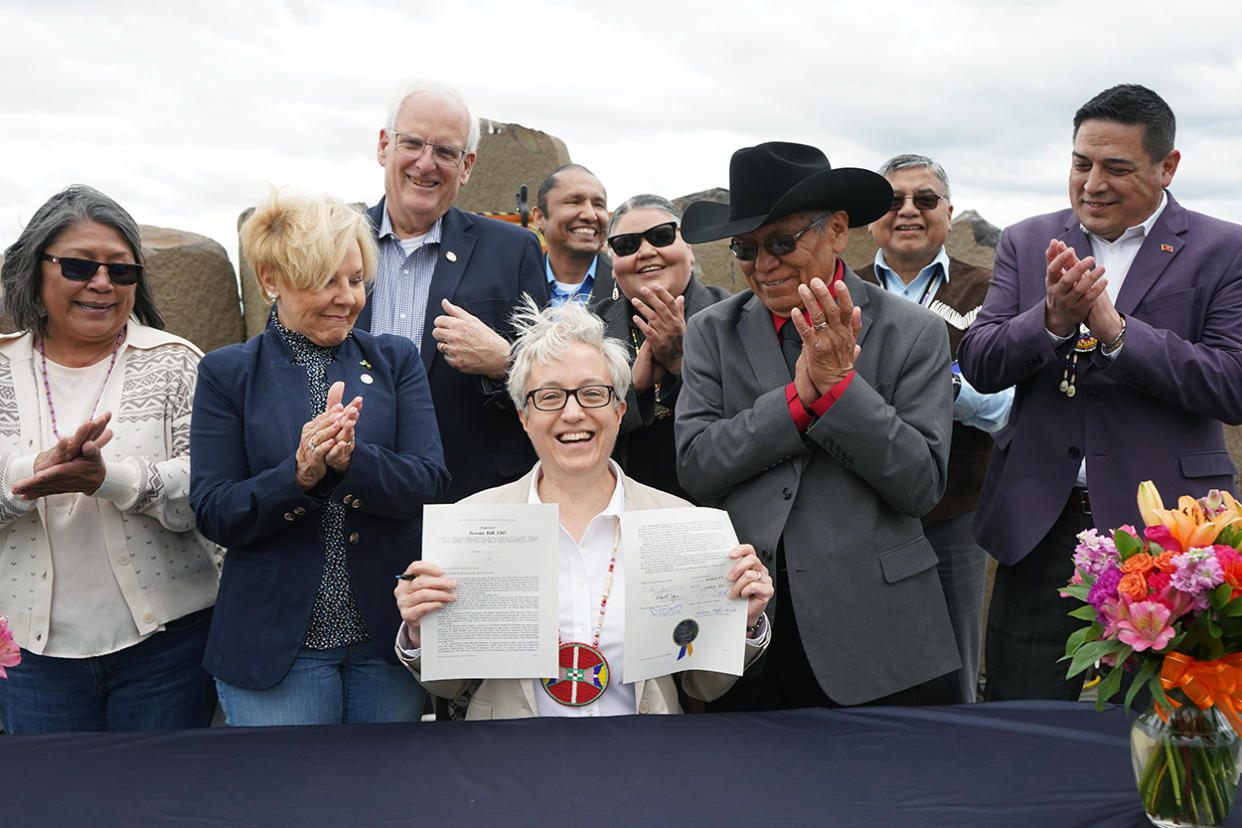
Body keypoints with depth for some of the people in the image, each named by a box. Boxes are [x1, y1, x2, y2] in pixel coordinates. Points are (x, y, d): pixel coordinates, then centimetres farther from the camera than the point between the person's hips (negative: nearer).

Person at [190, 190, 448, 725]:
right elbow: (214, 514, -6)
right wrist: (299, 474, -24)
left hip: (391, 636, 2)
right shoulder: (226, 374, 1)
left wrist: (352, 459, -24)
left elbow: (430, 482, -5)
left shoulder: (395, 360, 6)